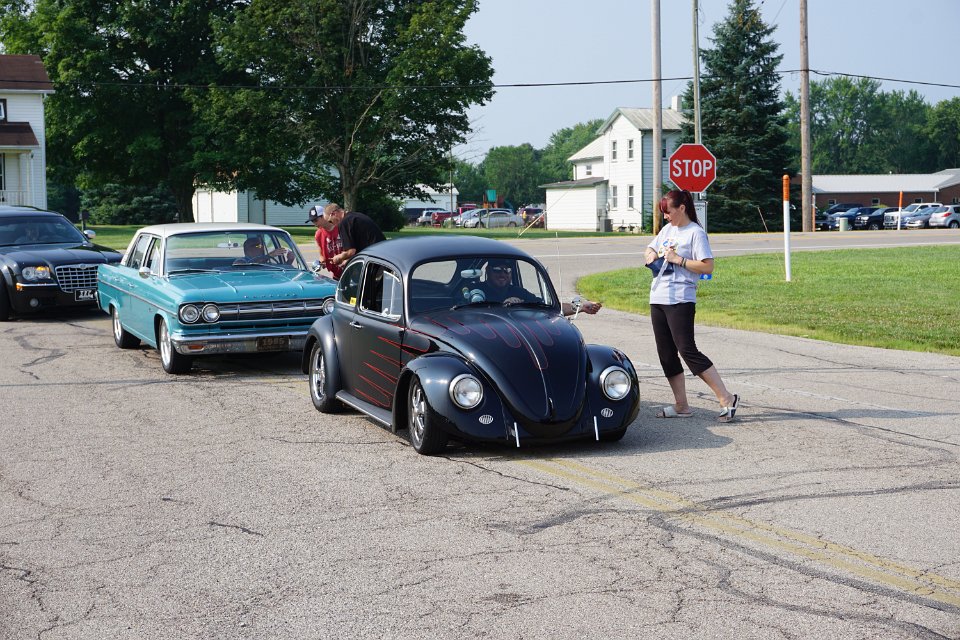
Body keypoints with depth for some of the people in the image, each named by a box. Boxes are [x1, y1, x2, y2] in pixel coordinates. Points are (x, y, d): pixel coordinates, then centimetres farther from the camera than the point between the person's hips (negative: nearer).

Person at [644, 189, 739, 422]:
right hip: (658, 299, 9)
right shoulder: (667, 230, 15)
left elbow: (708, 266, -15)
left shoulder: (695, 233, -8)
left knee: (688, 351, -13)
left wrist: (678, 260, -17)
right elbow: (649, 249, 29)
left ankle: (726, 399, -10)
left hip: (680, 300, -9)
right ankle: (681, 405, 15)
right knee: (666, 355, 8)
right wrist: (650, 254, 6)